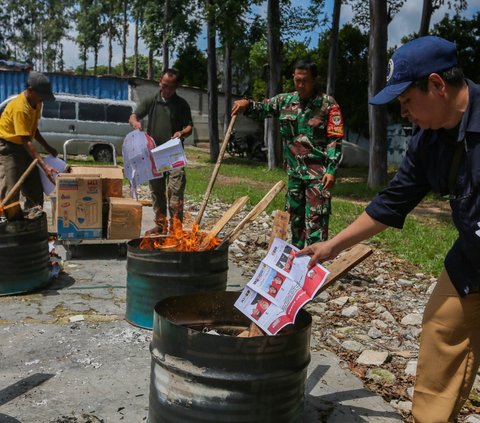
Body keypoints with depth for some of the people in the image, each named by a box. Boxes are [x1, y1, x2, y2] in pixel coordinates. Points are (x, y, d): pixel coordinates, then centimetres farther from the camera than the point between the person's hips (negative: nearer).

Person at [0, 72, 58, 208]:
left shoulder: (36, 103, -1)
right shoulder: (20, 108, -29)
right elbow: (26, 141, -33)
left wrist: (47, 147, 3)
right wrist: (44, 166, -39)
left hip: (22, 147, 9)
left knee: (36, 191, 9)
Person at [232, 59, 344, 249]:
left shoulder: (328, 104, -7)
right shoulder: (285, 100, 6)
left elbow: (335, 140, -9)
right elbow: (261, 109, 13)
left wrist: (331, 170, -17)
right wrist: (247, 104, -10)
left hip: (318, 172, -5)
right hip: (294, 171, 6)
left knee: (315, 220, -7)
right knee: (295, 217, 16)